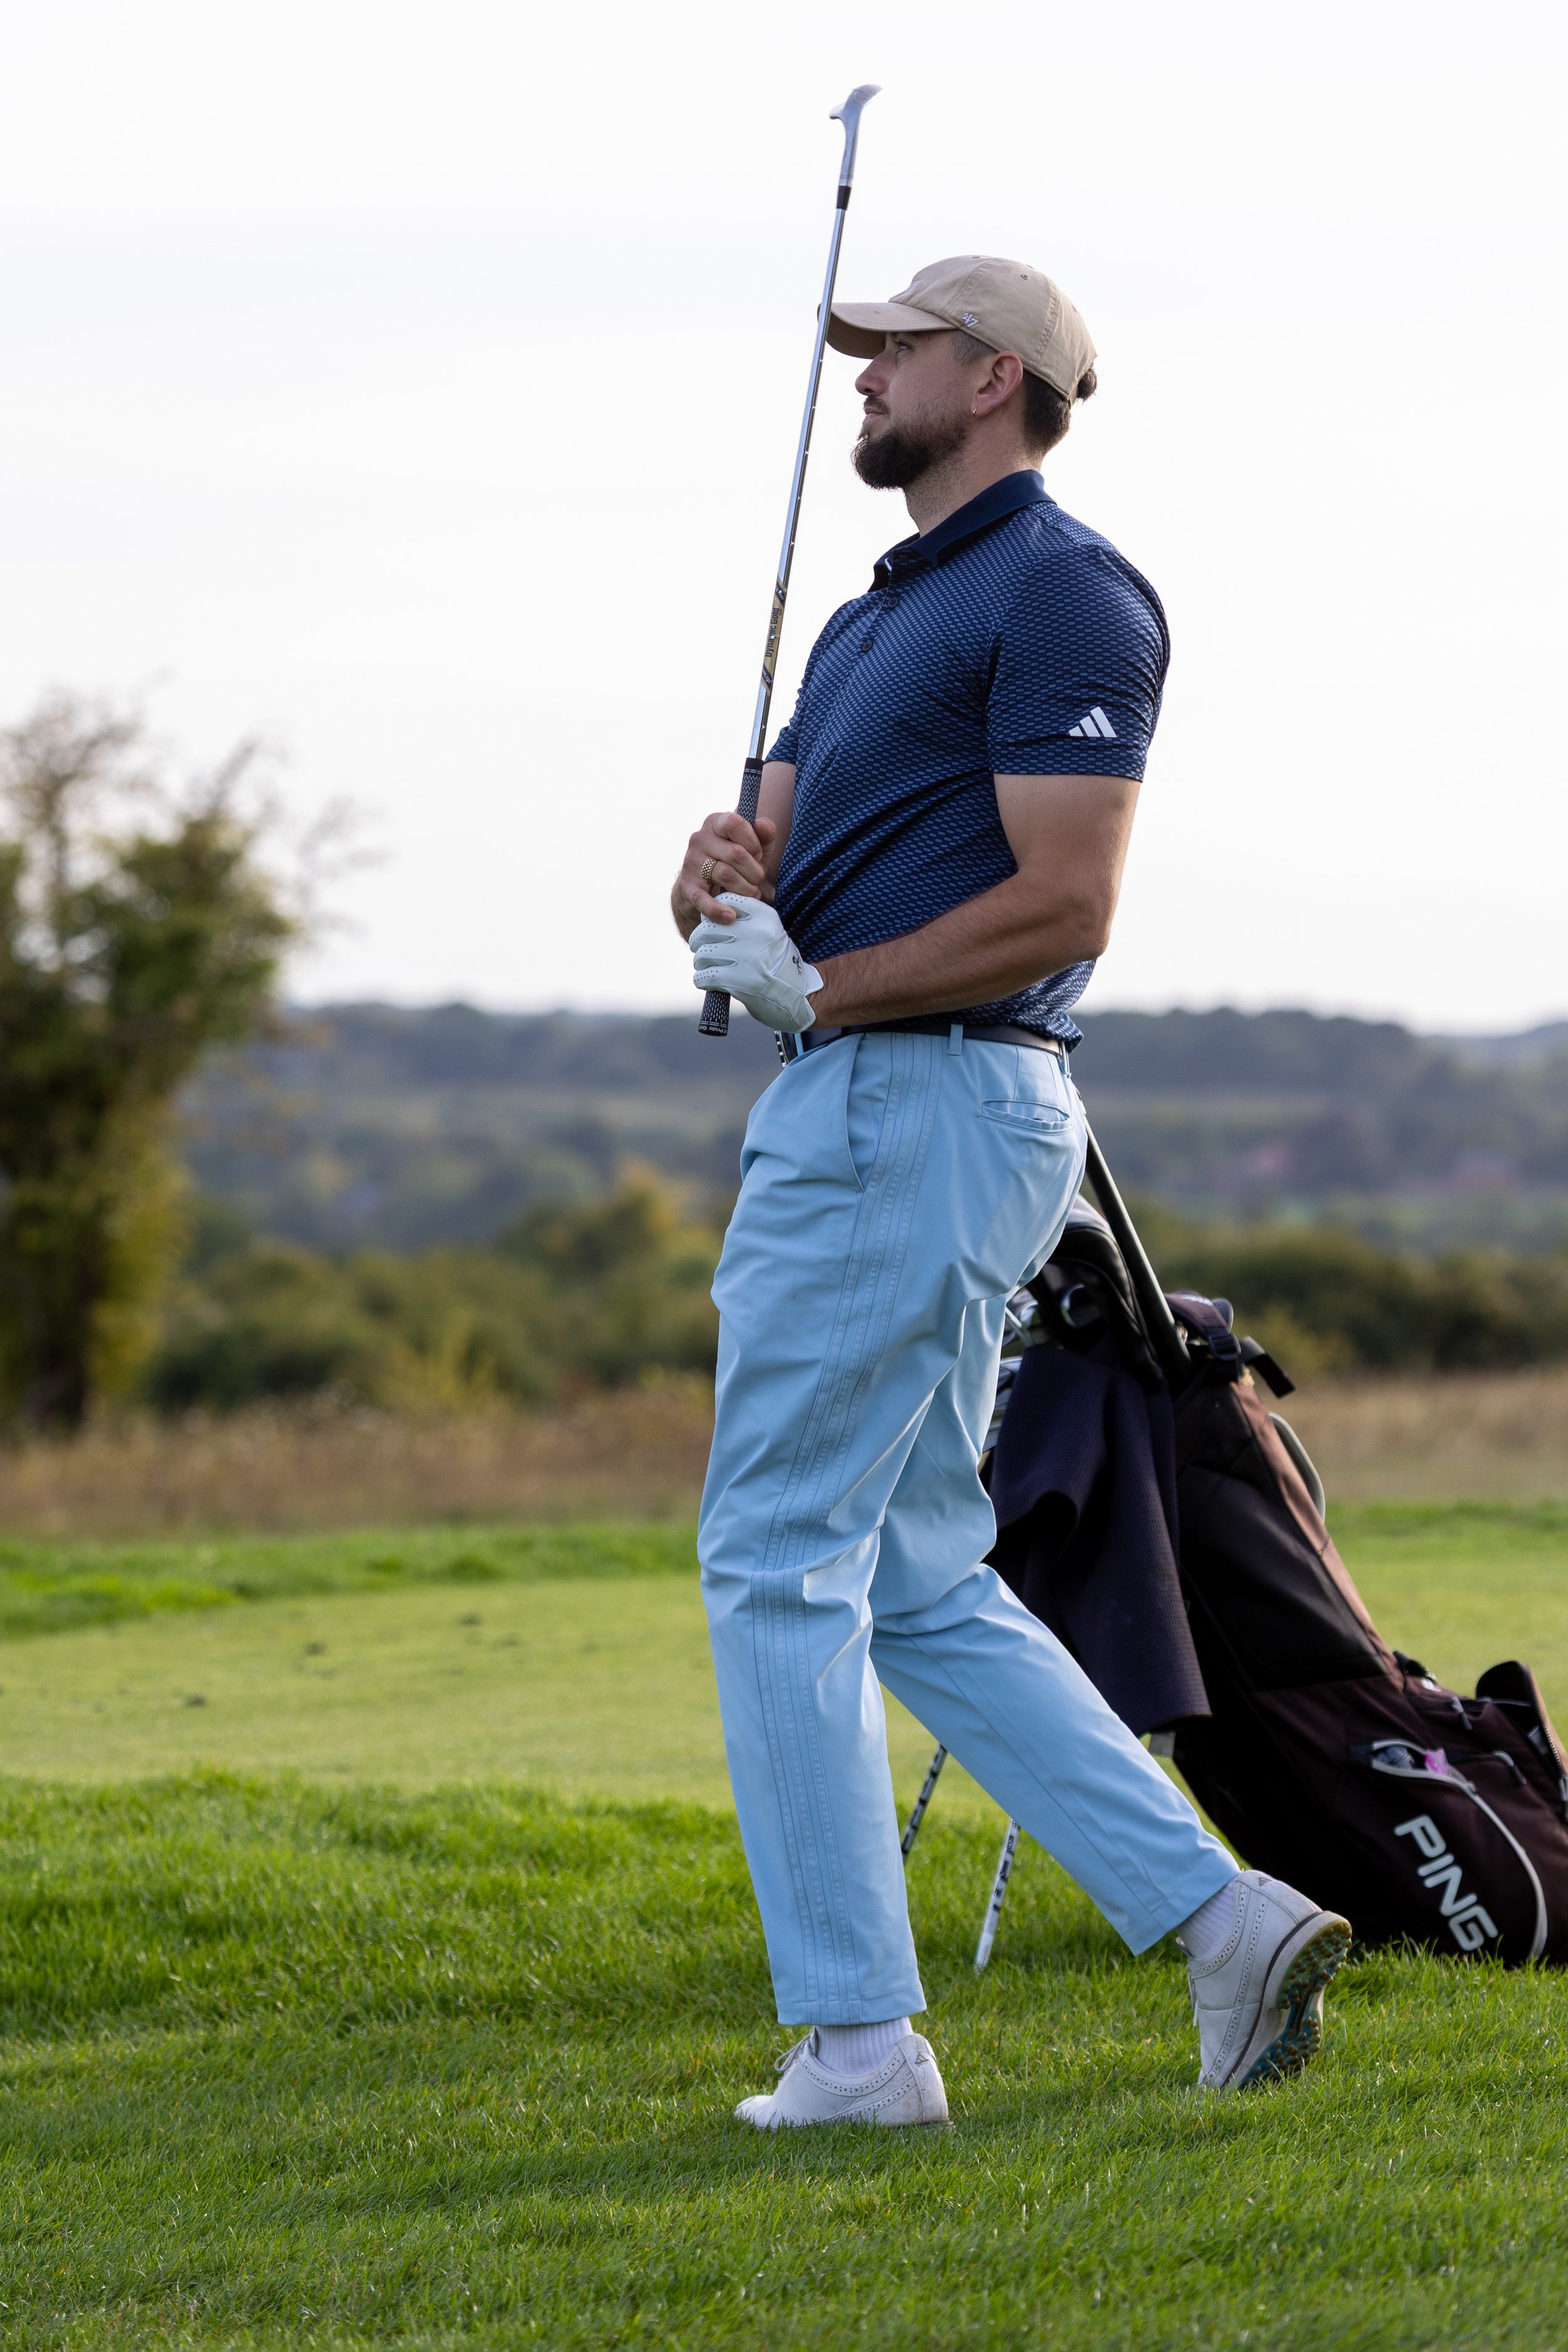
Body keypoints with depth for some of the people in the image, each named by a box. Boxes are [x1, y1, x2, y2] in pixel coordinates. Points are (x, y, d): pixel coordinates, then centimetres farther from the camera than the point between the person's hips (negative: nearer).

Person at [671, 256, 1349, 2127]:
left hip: (928, 1109, -10)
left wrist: (821, 991, -16)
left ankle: (856, 2038, -6)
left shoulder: (1062, 592, -10)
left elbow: (1063, 905, -18)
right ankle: (1221, 1915, 6)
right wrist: (723, 872, -6)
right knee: (915, 1584, 10)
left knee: (777, 1555, -8)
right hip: (857, 1114, 10)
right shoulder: (874, 621, 22)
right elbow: (751, 881, 17)